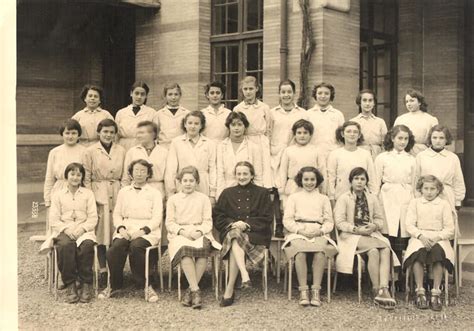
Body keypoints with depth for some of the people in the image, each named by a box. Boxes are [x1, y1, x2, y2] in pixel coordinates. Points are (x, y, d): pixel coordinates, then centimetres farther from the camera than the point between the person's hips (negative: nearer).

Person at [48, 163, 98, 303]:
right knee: (65, 245, -34)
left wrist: (82, 228, -12)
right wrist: (66, 229, -12)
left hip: (84, 230, 0)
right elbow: (53, 220, 6)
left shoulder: (88, 194, 15)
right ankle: (70, 285, -27)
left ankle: (86, 284, -23)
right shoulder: (58, 194, 14)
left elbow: (93, 218, 6)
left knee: (86, 245, -34)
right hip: (64, 230, 0)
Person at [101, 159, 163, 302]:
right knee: (116, 247, -29)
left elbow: (157, 218, 1)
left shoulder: (155, 193, 11)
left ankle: (143, 285, -19)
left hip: (147, 232, -2)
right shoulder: (123, 191, 21)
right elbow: (117, 214, 16)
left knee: (136, 246, -35)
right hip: (125, 230, 3)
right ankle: (114, 285, -14)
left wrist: (142, 231, -15)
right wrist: (121, 228, -5)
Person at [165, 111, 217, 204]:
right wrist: (171, 193, 0)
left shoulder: (210, 144, 8)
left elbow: (212, 169, 7)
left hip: (203, 191, 1)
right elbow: (170, 169, 5)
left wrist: (212, 194, 2)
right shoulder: (176, 142, 7)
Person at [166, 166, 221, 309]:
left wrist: (199, 231, -11)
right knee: (185, 249, -36)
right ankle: (196, 290, -38)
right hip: (179, 234, 0)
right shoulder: (173, 199, 17)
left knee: (203, 248, -35)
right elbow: (169, 222, 8)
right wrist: (182, 231, -10)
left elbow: (208, 221, 10)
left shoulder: (203, 198, 18)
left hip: (200, 234, 1)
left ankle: (190, 290, -29)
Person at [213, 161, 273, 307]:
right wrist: (232, 223, -9)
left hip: (255, 233, -2)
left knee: (235, 243, -34)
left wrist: (246, 224, -11)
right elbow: (217, 216, 11)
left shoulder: (262, 193, 13)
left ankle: (229, 290, -37)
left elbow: (267, 218, 4)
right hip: (230, 231, 2)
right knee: (235, 235, -37)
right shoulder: (227, 193, 19)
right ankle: (245, 275, -51)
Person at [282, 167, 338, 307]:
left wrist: (320, 231, -6)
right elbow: (287, 220, 11)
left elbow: (329, 222, 16)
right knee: (300, 250, -35)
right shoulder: (294, 197, 22)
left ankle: (316, 290, -34)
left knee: (320, 250, -35)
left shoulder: (323, 199, 25)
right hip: (298, 233, -1)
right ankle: (303, 290, -34)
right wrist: (300, 230, -7)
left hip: (318, 233, 1)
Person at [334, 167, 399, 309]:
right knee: (374, 250, -33)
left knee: (386, 250, -29)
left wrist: (374, 226, -4)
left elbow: (380, 219, 19)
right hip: (351, 236, -4)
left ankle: (383, 289, -40)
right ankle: (377, 290, -25)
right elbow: (339, 222, -3)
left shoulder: (372, 198, 18)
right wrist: (357, 229, -16)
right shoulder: (344, 198, 4)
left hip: (371, 234, 4)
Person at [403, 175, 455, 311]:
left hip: (439, 239, 0)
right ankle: (420, 292, -30)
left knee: (438, 251, -35)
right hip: (419, 237, 0)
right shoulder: (415, 203, 14)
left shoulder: (444, 204, 13)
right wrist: (421, 235, -13)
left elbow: (450, 229, 6)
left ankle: (436, 293, -31)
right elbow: (409, 225, 5)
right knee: (418, 252, -35)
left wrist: (438, 237, -12)